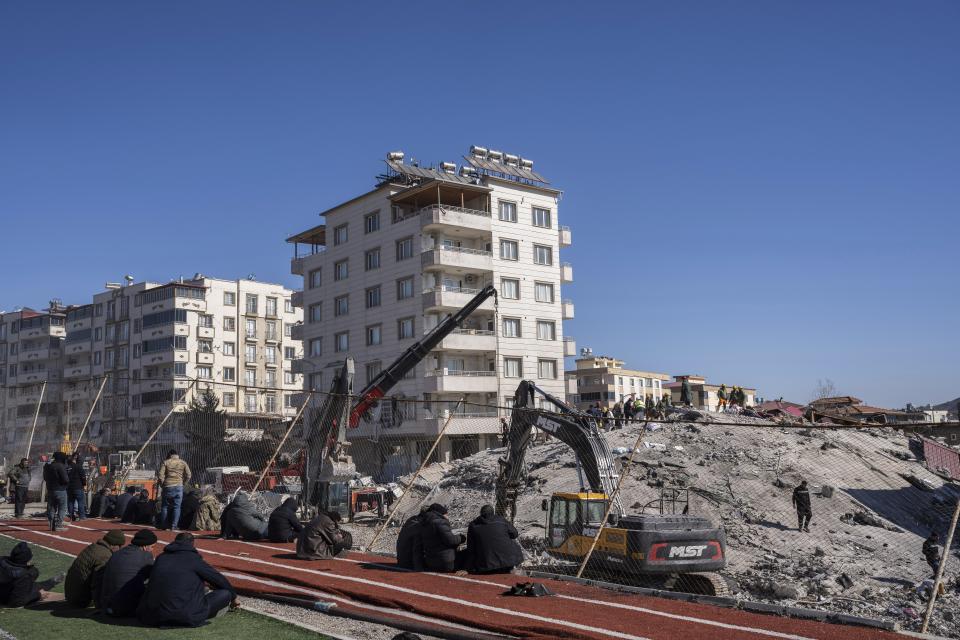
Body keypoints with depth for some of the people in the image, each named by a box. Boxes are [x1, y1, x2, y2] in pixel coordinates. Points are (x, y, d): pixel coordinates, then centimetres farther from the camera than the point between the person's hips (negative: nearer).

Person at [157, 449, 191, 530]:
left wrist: (162, 484, 8)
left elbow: (160, 475, -4)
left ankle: (164, 526, 12)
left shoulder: (165, 462, 2)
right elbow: (188, 475, 3)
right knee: (176, 507, 4)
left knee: (165, 506, 10)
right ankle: (174, 526, 0)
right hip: (179, 487, 1)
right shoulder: (183, 463, 7)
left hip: (168, 486, -1)